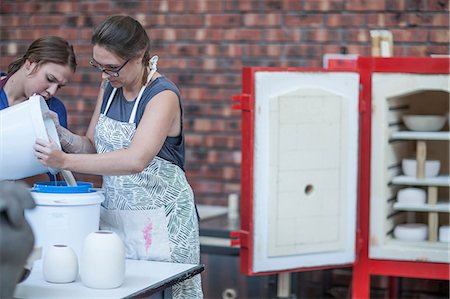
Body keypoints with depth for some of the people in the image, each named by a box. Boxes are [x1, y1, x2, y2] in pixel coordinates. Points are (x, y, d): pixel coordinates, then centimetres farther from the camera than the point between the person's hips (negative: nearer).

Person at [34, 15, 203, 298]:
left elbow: (136, 160, -31)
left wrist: (65, 161, -35)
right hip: (114, 212, 7)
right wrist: (58, 132, -6)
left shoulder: (163, 95, -17)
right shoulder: (110, 88, 7)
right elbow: (92, 146, 14)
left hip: (158, 219, -6)